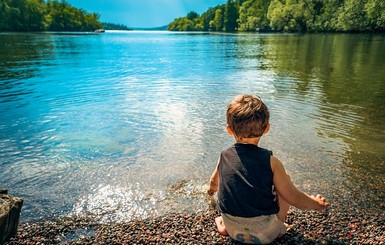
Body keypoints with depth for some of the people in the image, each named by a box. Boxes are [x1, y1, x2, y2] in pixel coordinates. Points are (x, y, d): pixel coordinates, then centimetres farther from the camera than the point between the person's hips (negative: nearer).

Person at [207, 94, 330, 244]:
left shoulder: (224, 157, -6)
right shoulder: (271, 162, -15)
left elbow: (214, 181, 15)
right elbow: (295, 199, -8)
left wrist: (212, 188, 41)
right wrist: (317, 204, 14)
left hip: (233, 231, 3)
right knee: (284, 182, 12)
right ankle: (279, 225, 15)